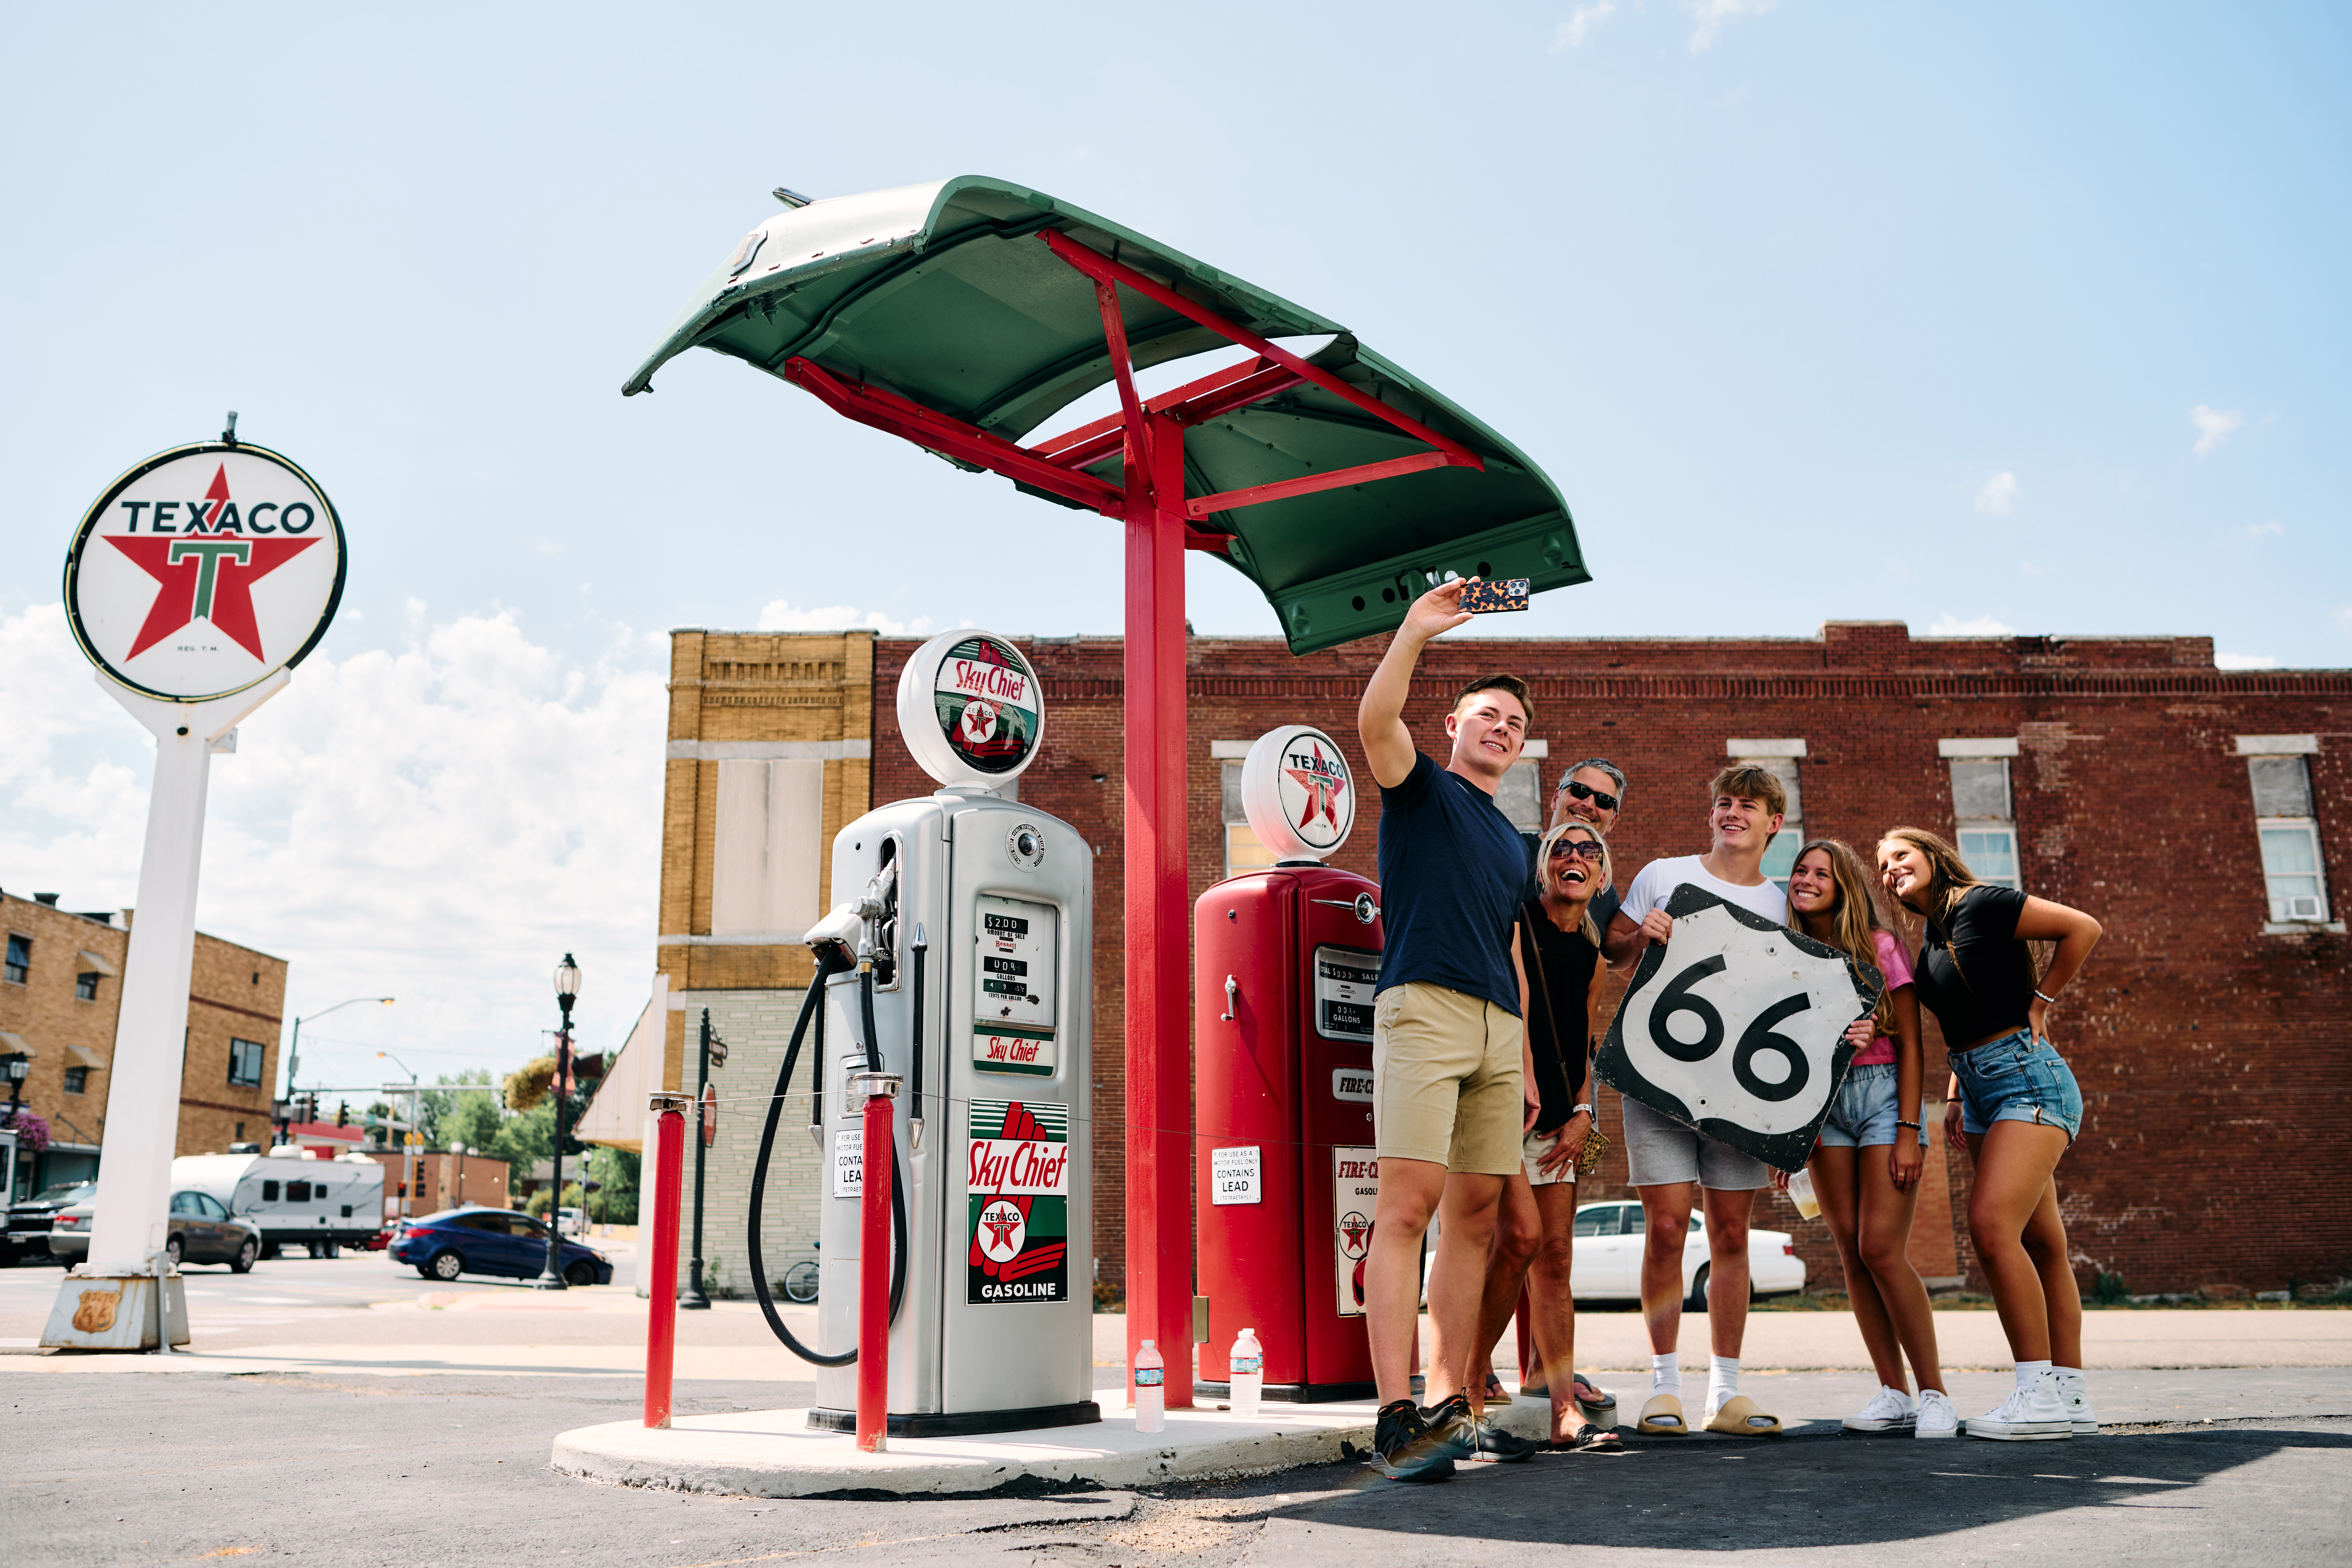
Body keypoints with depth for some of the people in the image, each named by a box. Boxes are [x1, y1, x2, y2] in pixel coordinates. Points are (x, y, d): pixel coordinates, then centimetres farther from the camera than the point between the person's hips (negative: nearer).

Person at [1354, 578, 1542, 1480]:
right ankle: (1395, 1417, -18)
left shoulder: (1510, 842, 29)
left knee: (1476, 1214, 3)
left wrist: (1530, 1062, 18)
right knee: (1408, 1203, -15)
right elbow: (1374, 721, -10)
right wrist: (1417, 632, -17)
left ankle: (1451, 1406, 8)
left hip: (1499, 1027, 7)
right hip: (1424, 1005, -7)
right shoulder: (1421, 788, 12)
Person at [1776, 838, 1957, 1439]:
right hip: (1821, 1103, 4)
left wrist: (1909, 1132, -10)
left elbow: (1910, 1046, -4)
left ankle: (1934, 1394, 1)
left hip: (1882, 1092, -4)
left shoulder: (1881, 947, -3)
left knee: (1882, 1250, -11)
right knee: (1851, 1252, 1)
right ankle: (1893, 1394, 9)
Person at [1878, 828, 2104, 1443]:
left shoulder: (1980, 903, -9)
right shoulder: (1930, 939, 16)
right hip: (1981, 1087, 9)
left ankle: (2039, 1393, -16)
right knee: (2041, 1242, 8)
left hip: (2028, 1078, -9)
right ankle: (2073, 1399, 11)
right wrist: (1955, 1094, 14)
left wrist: (2040, 1002, -6)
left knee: (1992, 1224, -20)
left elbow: (2084, 928, -10)